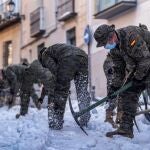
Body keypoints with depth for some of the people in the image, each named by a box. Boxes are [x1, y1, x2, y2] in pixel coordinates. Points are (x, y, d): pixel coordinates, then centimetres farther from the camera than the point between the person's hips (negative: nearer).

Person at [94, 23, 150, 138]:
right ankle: (125, 129, 1)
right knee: (127, 93, -1)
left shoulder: (131, 35, -29)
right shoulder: (113, 48, -1)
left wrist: (137, 77, -14)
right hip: (138, 67, 8)